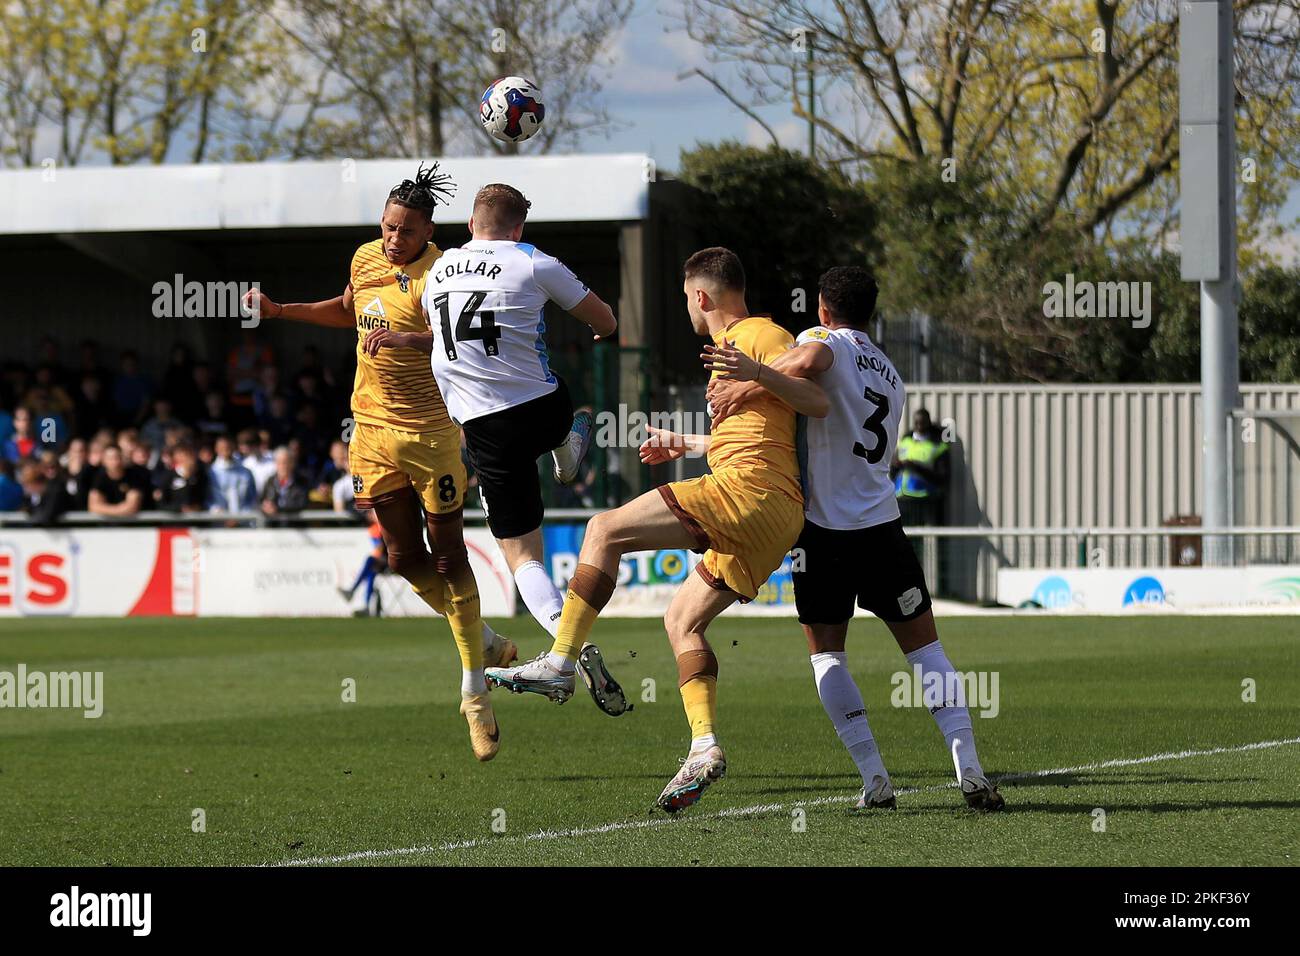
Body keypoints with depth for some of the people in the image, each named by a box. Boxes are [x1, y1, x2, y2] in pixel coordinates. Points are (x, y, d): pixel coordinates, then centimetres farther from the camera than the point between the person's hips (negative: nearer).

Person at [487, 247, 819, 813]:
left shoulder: (760, 335, -2)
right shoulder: (734, 344, 29)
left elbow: (820, 401, -15)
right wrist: (684, 444, 51)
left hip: (746, 490, -11)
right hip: (772, 525, 11)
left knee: (605, 531, -10)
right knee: (682, 620, 12)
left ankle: (560, 662, -14)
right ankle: (705, 747, -1)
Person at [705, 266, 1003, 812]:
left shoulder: (826, 342, 0)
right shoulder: (892, 377, 23)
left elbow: (807, 362, -26)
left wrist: (746, 389, -18)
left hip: (824, 524, -4)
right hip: (881, 523, 4)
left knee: (826, 650, 10)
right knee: (924, 647, 10)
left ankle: (873, 777, 1)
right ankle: (969, 770, -2)